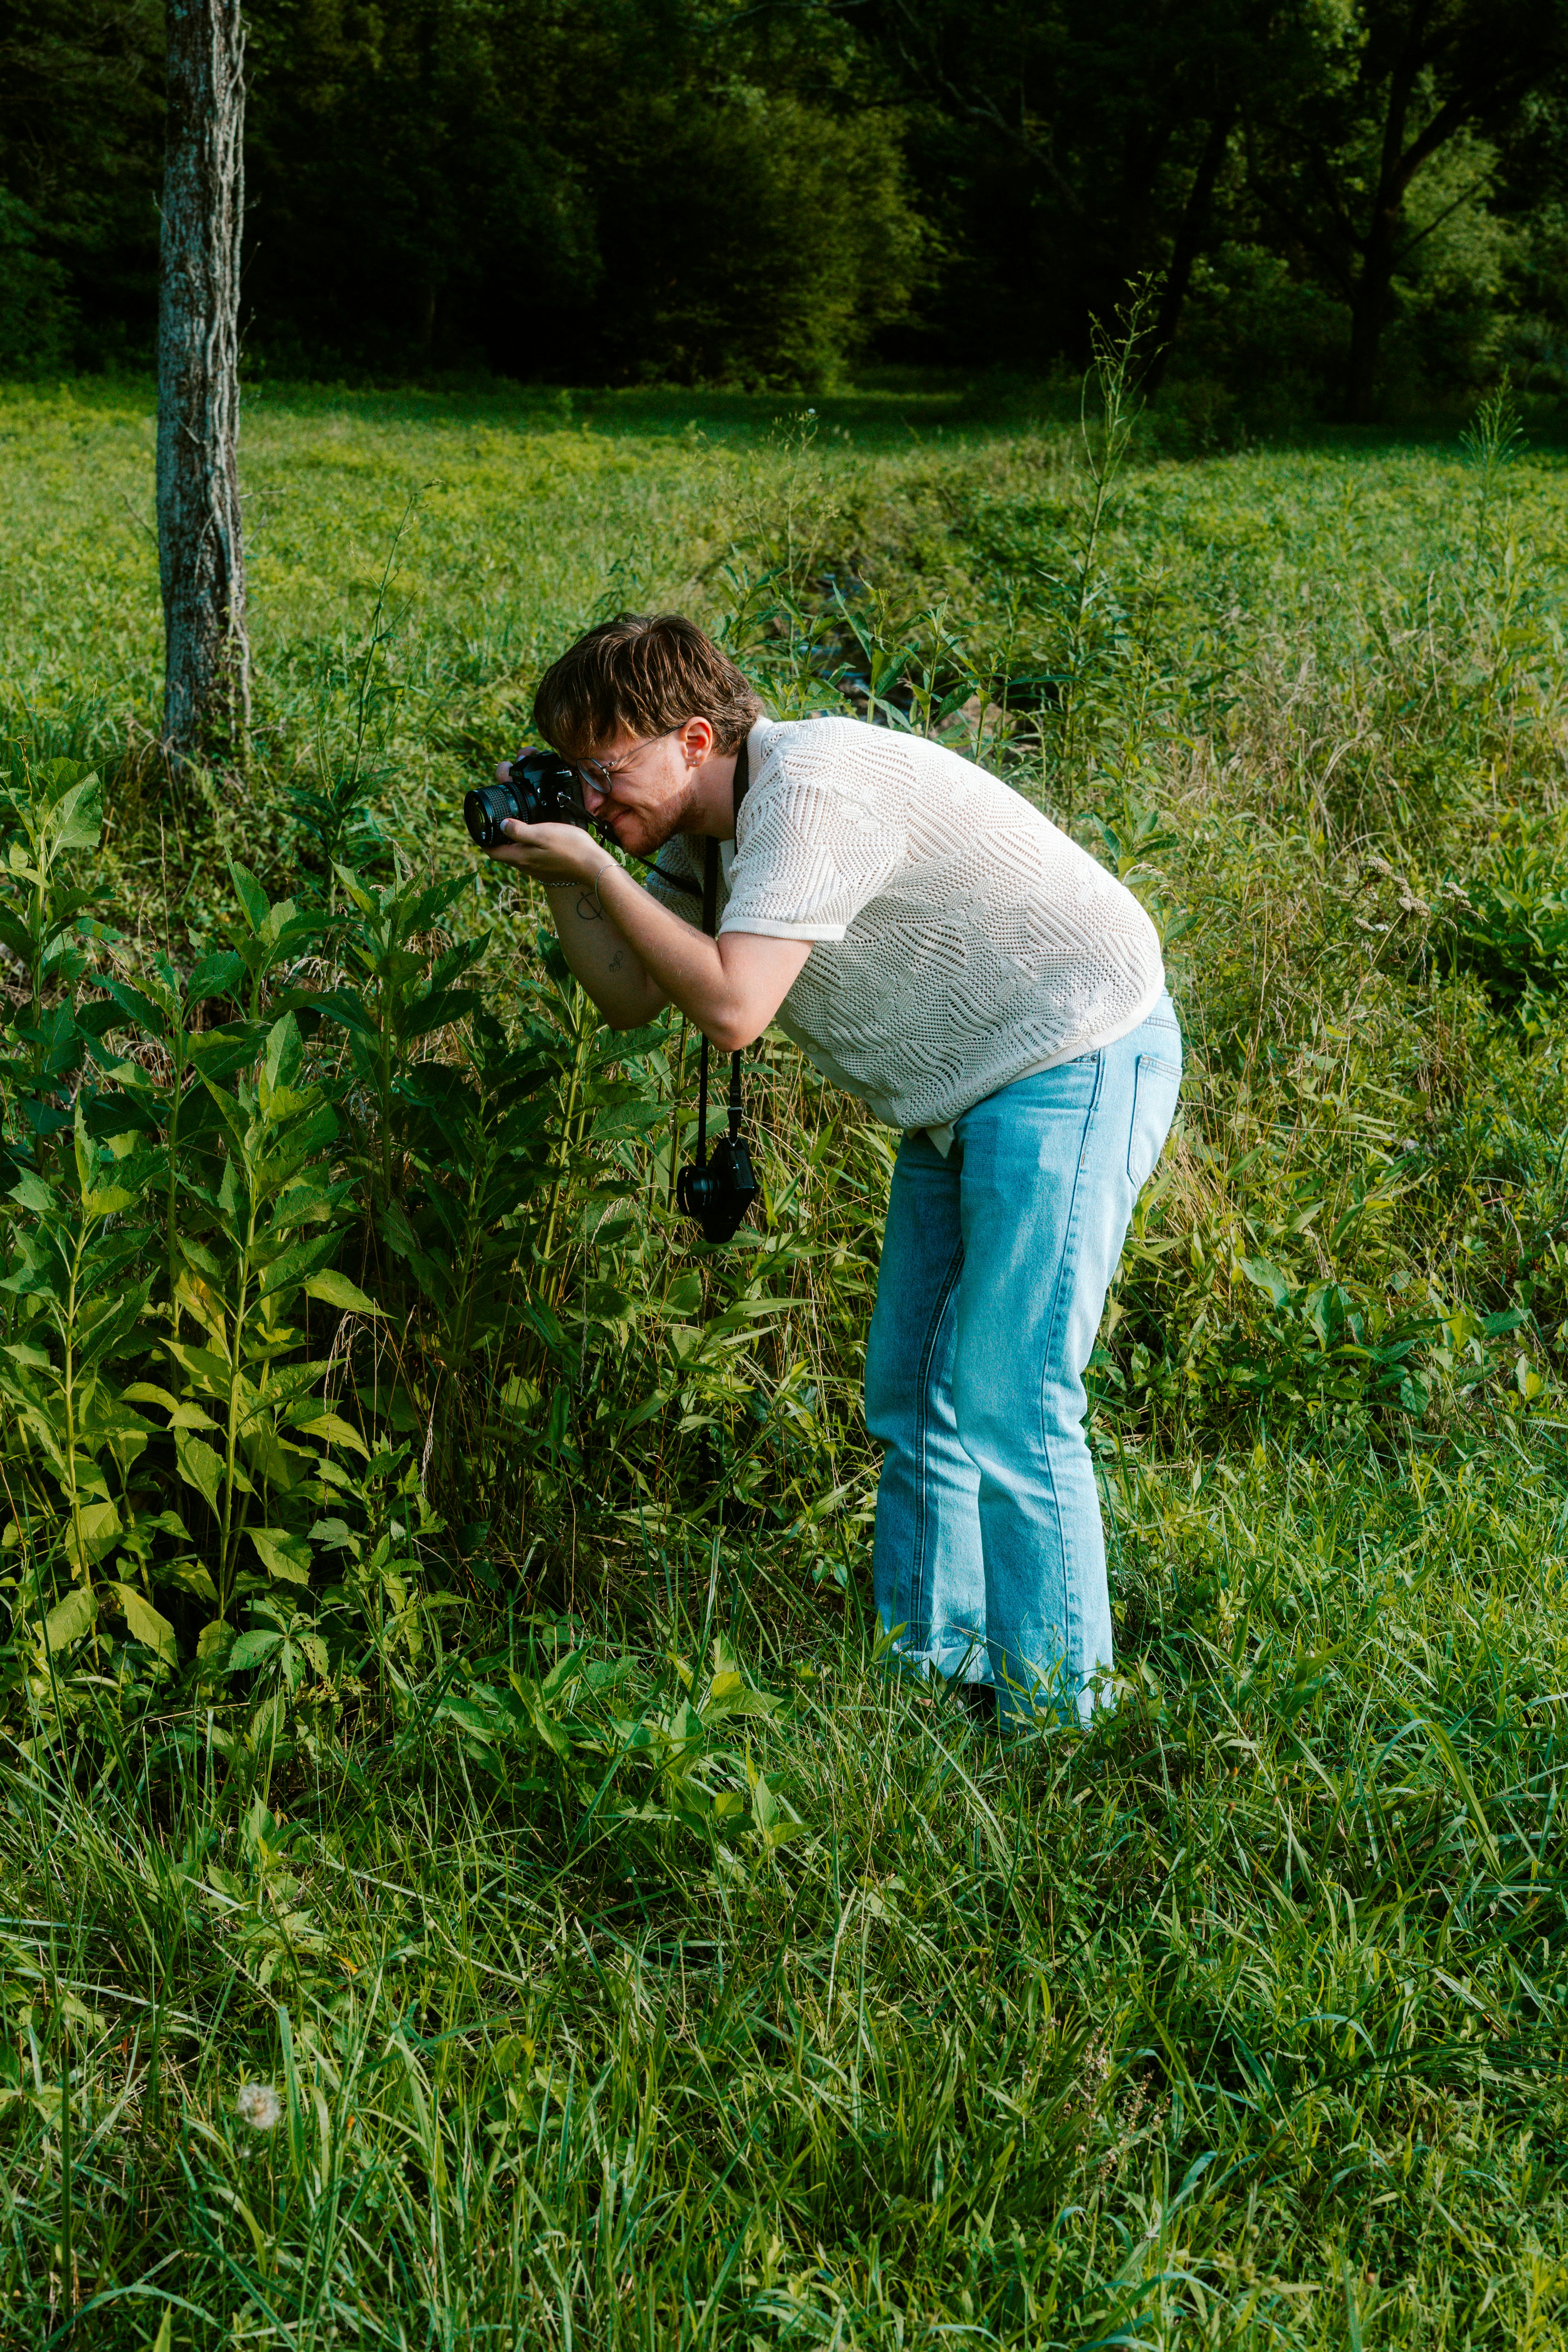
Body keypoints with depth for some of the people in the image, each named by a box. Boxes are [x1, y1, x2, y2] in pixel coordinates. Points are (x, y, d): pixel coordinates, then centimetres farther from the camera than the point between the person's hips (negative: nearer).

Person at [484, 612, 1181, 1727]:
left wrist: (598, 867, -24)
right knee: (912, 1403, 12)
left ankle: (1055, 1720, -4)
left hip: (1076, 1059, -10)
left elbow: (730, 1009, -32)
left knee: (1006, 1406, -12)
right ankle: (932, 1673, 22)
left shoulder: (809, 790, -25)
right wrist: (558, 875, -5)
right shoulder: (705, 827, 5)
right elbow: (632, 997, 8)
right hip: (964, 1091, 10)